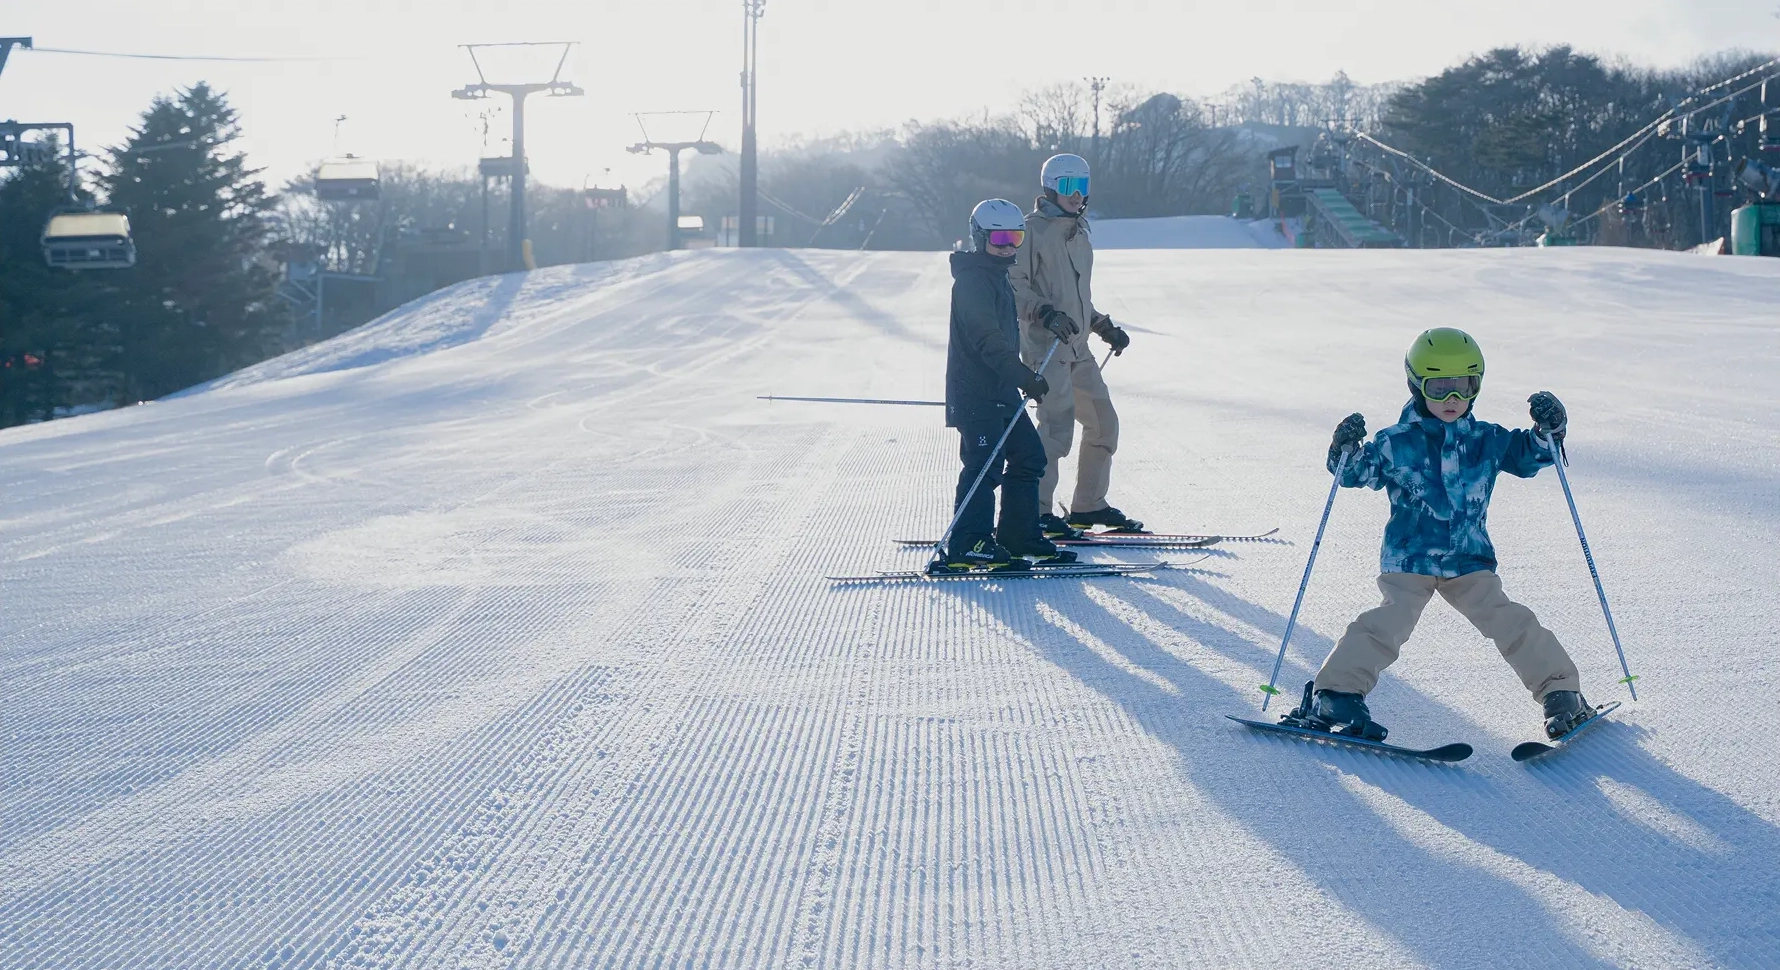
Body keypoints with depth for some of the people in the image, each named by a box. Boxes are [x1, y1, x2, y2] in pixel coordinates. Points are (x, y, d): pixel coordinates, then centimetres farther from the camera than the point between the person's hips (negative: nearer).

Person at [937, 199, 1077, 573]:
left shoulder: (997, 275, 19)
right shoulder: (972, 279, -14)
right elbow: (987, 341, -23)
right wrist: (1025, 377, -26)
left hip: (1001, 390, 10)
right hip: (976, 391, -10)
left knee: (1028, 456, 11)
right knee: (986, 463, -14)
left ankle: (1019, 536, 17)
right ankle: (968, 545, -15)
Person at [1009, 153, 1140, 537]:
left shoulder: (1079, 232, 19)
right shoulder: (1034, 229, -7)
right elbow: (1014, 284, -12)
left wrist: (1104, 326, 22)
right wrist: (1046, 313, -24)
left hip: (1076, 346, 9)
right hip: (1044, 345, -9)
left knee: (1103, 423, 10)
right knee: (1058, 425, -16)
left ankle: (1089, 505, 21)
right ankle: (1037, 511, -9)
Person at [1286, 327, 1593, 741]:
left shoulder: (1488, 441, 8)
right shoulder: (1396, 443, -1)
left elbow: (1529, 457, 18)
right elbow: (1356, 473, 4)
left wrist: (1547, 428, -1)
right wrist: (1346, 449, -17)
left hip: (1469, 561, 3)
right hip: (1408, 559, -3)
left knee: (1510, 622, -8)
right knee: (1390, 621, -22)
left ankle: (1560, 692, 6)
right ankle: (1335, 694, -21)